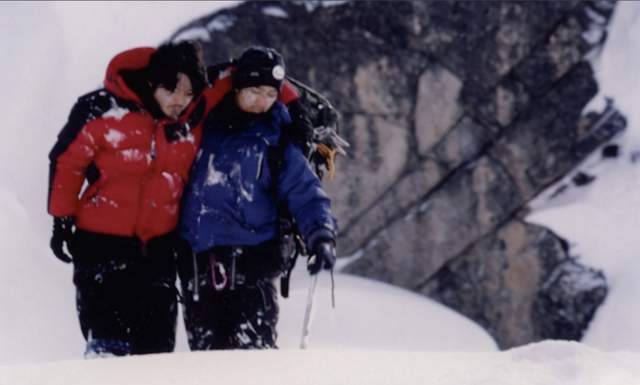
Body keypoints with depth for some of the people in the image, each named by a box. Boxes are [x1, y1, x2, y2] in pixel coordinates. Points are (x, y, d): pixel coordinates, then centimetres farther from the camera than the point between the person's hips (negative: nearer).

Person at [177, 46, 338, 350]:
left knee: (253, 348, -13)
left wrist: (321, 237, -18)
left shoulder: (276, 141, 5)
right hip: (198, 262, 3)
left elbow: (305, 193, 0)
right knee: (205, 347, 6)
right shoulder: (205, 126, 10)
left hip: (251, 261, -3)